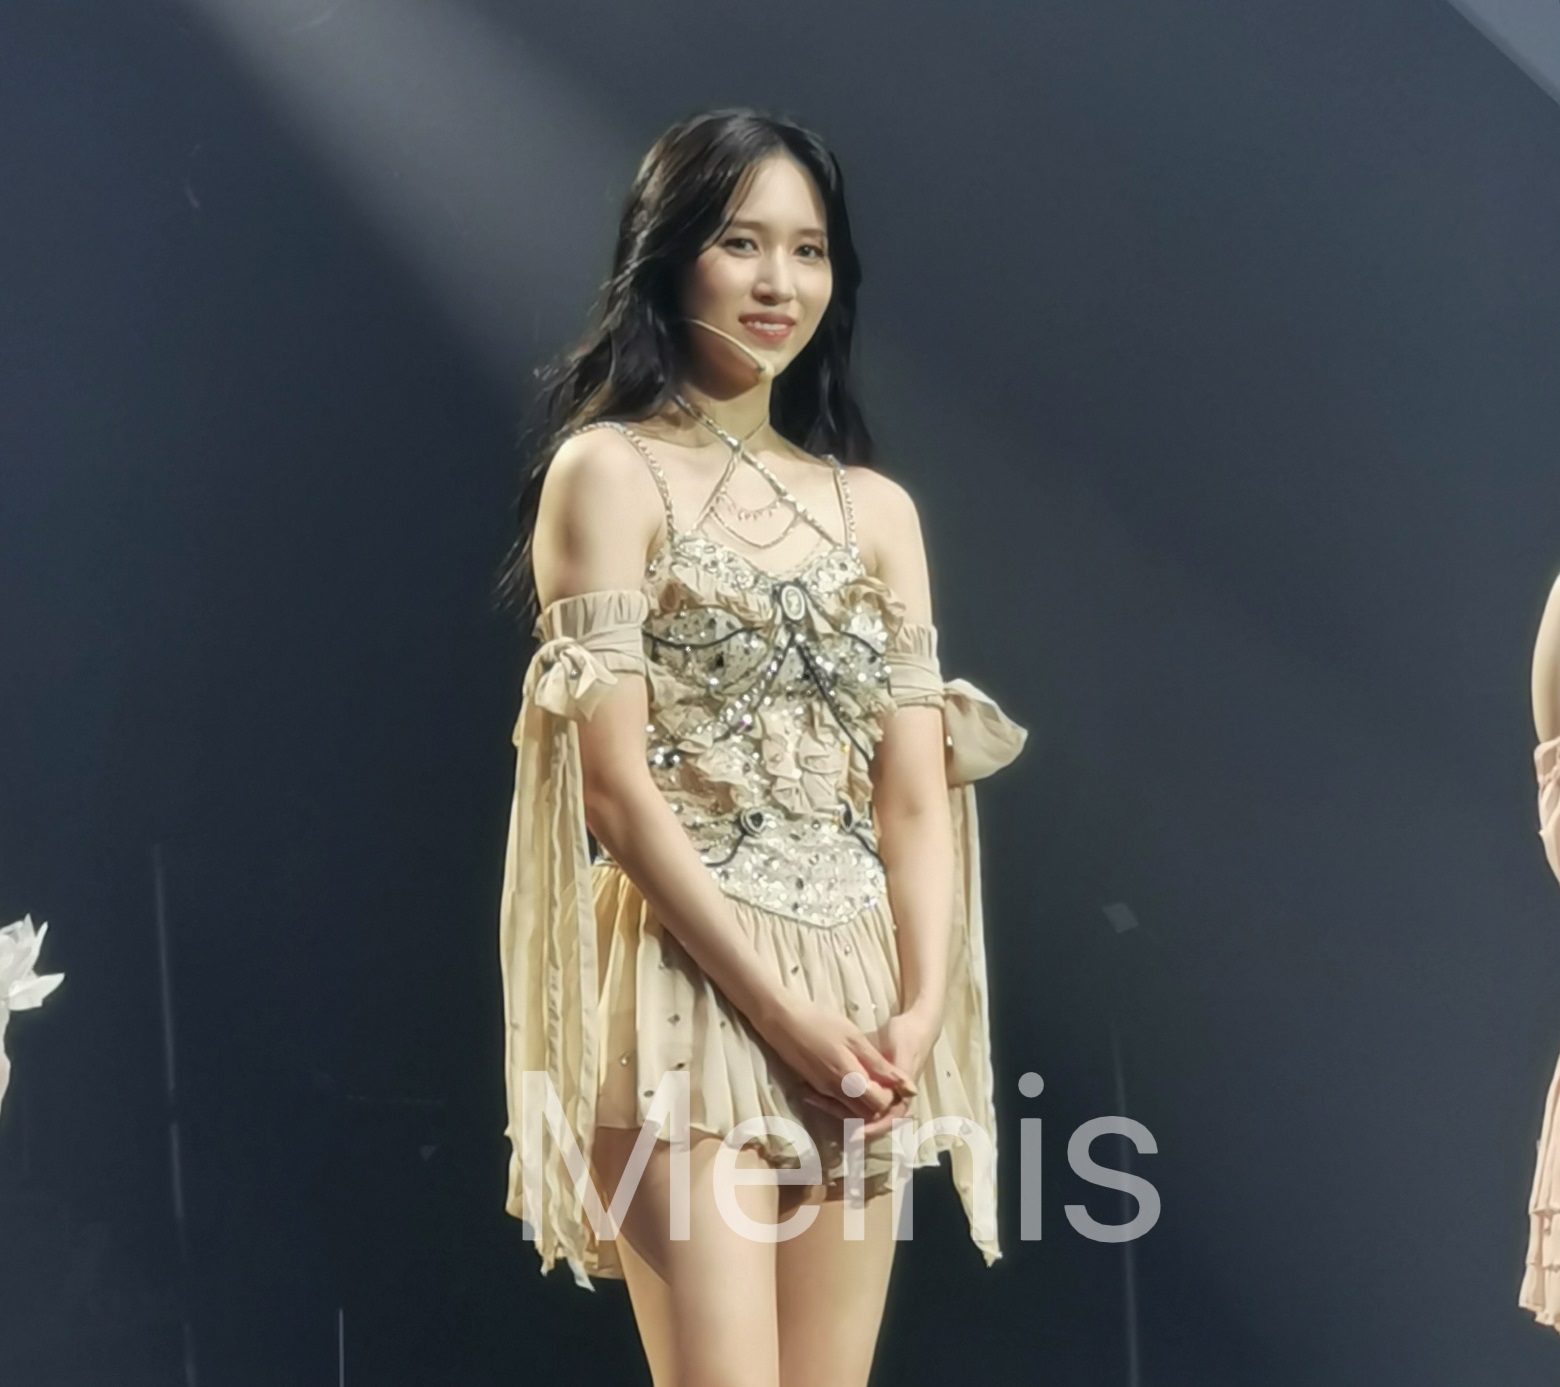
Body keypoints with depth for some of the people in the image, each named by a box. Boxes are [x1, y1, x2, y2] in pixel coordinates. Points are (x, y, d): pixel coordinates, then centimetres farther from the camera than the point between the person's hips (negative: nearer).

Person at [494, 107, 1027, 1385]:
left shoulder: (877, 508, 15)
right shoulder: (610, 471, -1)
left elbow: (917, 791, 9)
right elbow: (616, 783, -8)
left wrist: (923, 1006, -8)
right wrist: (781, 1013, -14)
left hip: (862, 1006, 5)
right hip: (693, 993, -5)